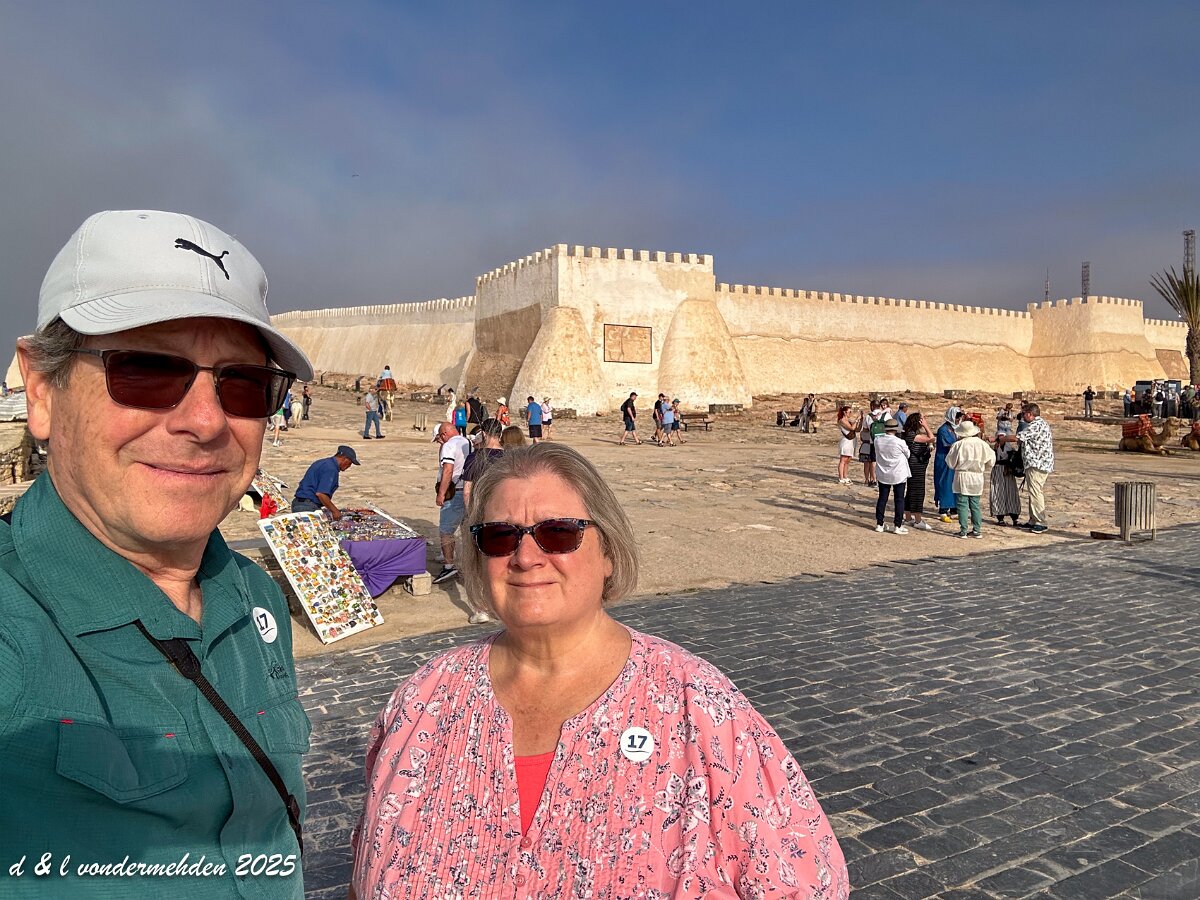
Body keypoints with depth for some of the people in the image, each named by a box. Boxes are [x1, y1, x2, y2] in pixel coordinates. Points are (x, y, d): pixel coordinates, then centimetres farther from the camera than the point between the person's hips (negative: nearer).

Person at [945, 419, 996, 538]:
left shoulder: (958, 445, -10)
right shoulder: (981, 443, -1)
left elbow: (950, 462, -2)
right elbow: (991, 460, 7)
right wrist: (985, 474, 20)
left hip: (962, 476, -3)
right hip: (977, 477, 3)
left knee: (962, 505, 0)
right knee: (975, 505, 11)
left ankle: (963, 530, -1)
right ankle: (977, 530, 12)